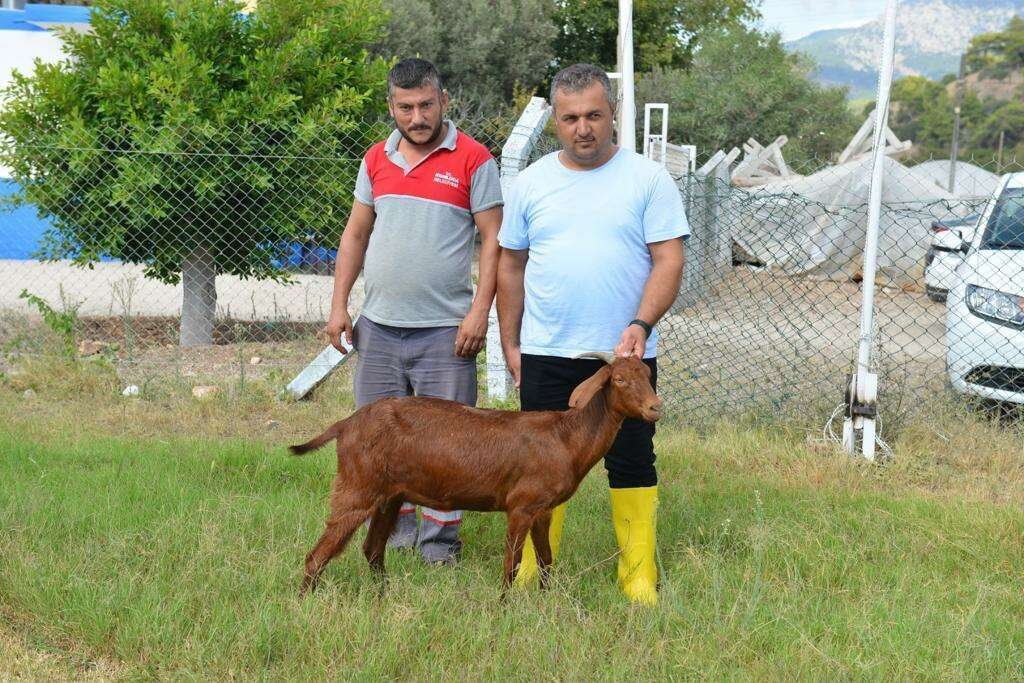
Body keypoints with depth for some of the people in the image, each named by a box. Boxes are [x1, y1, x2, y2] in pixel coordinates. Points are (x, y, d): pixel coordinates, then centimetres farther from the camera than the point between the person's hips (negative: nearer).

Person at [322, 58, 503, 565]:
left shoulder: (472, 159, -3)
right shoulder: (376, 160, 10)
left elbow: (492, 238, -5)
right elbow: (356, 233, 16)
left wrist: (480, 312, -13)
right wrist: (339, 304, 9)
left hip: (445, 329, -4)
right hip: (378, 326, 5)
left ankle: (439, 542, 9)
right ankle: (394, 528, 21)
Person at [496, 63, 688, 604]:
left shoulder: (647, 179, -1)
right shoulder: (531, 183, 7)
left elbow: (669, 260, -6)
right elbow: (511, 264, 12)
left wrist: (641, 325, -20)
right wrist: (510, 344, 8)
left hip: (625, 355, -2)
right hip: (546, 356, 2)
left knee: (631, 466, 4)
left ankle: (639, 577, 12)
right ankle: (532, 575, 16)